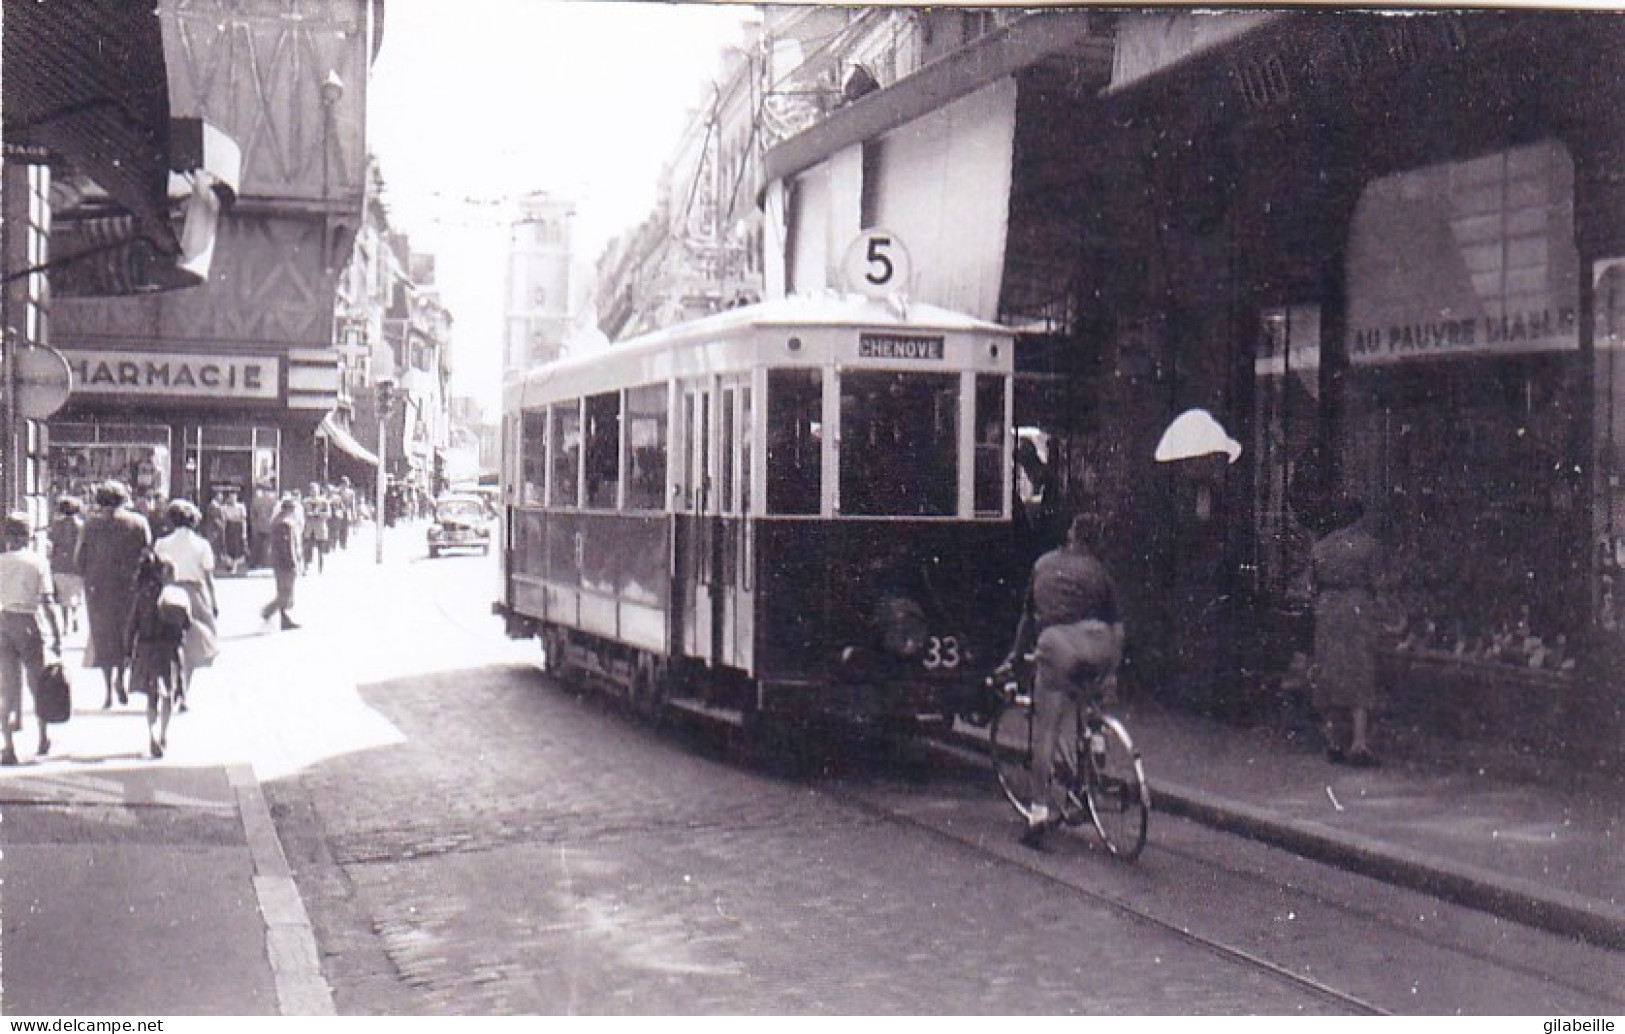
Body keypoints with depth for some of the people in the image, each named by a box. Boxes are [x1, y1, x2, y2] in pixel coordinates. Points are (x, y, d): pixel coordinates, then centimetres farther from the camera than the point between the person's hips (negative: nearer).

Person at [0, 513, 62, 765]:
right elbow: (46, 602, -8)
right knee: (37, 684, 16)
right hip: (28, 623, -1)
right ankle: (43, 739, 30)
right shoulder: (38, 562, -5)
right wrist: (57, 635, -5)